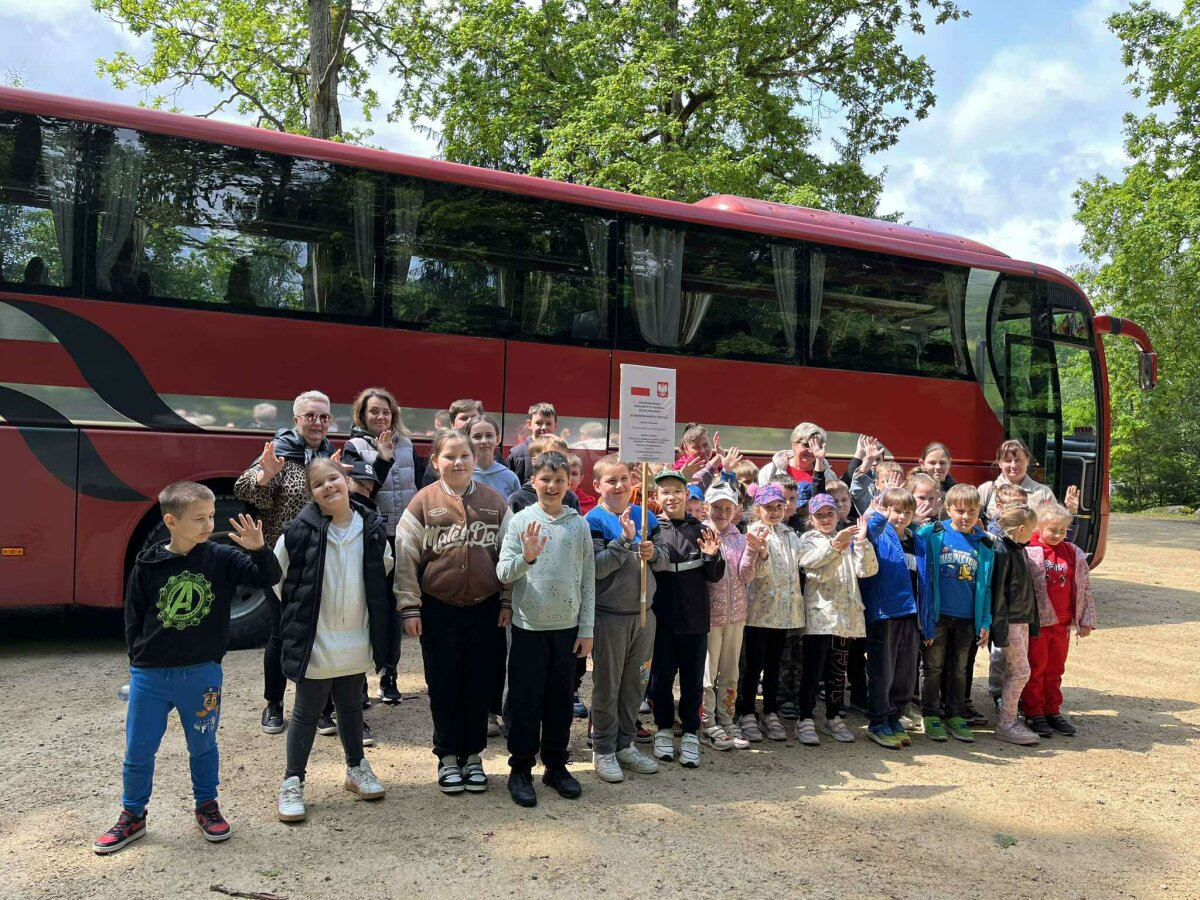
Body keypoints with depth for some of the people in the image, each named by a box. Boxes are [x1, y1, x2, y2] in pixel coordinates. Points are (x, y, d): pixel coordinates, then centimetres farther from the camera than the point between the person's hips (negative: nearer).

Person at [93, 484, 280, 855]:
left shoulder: (221, 558, -7)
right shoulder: (147, 565, -6)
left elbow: (268, 578, -9)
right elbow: (133, 619, 4)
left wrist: (258, 549, -26)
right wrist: (140, 658, 3)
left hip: (202, 674, 0)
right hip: (149, 676, 0)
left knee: (203, 746, 15)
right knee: (138, 751, 11)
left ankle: (206, 806, 35)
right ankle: (132, 816, 32)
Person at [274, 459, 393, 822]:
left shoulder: (372, 528, -3)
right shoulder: (300, 530, -14)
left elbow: (384, 571, 14)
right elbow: (277, 576, -3)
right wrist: (298, 616, 2)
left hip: (356, 641, 4)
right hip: (314, 641, -4)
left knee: (351, 707, 21)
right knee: (306, 713, 8)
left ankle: (356, 769, 38)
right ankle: (293, 783, 23)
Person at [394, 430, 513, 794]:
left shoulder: (494, 501, 3)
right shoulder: (423, 502, -3)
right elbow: (405, 558, -3)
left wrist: (507, 601, 4)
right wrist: (409, 607, -5)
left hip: (484, 609, 2)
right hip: (438, 610, -1)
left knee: (478, 684, 10)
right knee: (444, 685, 8)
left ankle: (472, 755, 25)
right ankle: (447, 756, 24)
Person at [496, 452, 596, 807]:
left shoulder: (579, 524, 2)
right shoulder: (522, 521, -3)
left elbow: (588, 579, 5)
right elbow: (502, 573, -5)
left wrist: (587, 629, 3)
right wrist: (526, 557, -25)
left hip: (567, 626, 2)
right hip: (529, 626, -2)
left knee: (561, 699, 12)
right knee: (525, 701, 5)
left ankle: (556, 765, 27)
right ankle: (520, 768, 19)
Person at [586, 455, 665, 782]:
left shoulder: (645, 516, 5)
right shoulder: (594, 521, -10)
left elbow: (664, 559, 7)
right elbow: (596, 568, -19)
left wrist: (653, 554, -14)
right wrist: (625, 539, -26)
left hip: (643, 612, 5)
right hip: (609, 615, -5)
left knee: (634, 683, 15)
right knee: (606, 685, 6)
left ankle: (625, 744, 29)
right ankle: (603, 749, 19)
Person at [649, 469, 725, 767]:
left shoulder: (700, 531, 4)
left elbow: (714, 576, 6)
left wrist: (712, 557, -14)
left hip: (695, 618, 1)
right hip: (661, 618, -1)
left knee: (693, 680, 10)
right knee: (661, 677, 11)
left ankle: (690, 734, 24)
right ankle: (664, 730, 28)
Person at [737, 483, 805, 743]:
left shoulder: (791, 535, 12)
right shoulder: (754, 533, -7)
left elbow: (798, 568, 19)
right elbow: (757, 572, -16)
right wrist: (761, 553, -33)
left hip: (783, 609, 5)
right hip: (759, 607, -5)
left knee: (773, 664, 13)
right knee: (754, 664, 0)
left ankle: (770, 714, 21)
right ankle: (746, 714, 10)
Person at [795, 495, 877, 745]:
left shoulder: (849, 540, 14)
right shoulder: (807, 540, 2)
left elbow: (868, 570, 1)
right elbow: (819, 571, -16)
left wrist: (862, 542, -10)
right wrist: (834, 545, -29)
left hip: (846, 615, 4)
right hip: (819, 614, -4)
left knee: (838, 672, 13)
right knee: (812, 671, -3)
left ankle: (833, 718, 24)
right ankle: (805, 720, 5)